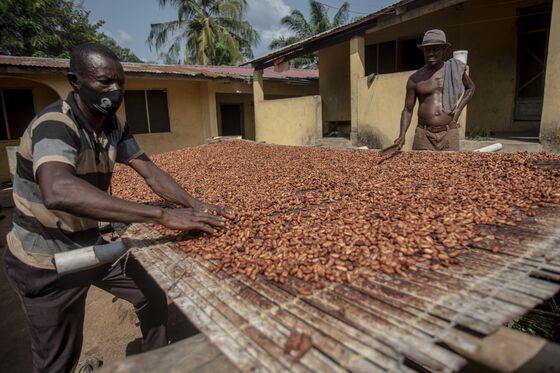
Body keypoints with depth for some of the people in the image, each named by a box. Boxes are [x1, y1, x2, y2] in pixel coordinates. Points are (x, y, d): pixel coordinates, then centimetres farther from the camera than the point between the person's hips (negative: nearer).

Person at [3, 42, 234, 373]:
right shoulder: (55, 125, -29)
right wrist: (162, 215, -54)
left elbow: (149, 171, -4)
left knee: (153, 297, 12)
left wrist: (193, 204, -21)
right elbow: (58, 191, -49)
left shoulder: (114, 126, -4)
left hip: (91, 246, 7)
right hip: (46, 264, -7)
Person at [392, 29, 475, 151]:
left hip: (449, 134, 1)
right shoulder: (415, 79, 2)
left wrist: (458, 110, 9)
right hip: (423, 134, 0)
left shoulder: (455, 70, 5)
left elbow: (470, 87, 24)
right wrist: (402, 135, -9)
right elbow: (408, 110, 5)